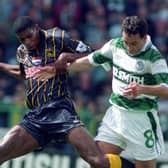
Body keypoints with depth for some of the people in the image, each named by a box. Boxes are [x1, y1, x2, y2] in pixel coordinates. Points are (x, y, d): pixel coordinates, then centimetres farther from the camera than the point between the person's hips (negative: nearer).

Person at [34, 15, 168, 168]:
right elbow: (90, 61, 12)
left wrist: (142, 89, -42)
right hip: (116, 113, 5)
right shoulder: (115, 45, -1)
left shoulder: (154, 57, -17)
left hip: (142, 118, -5)